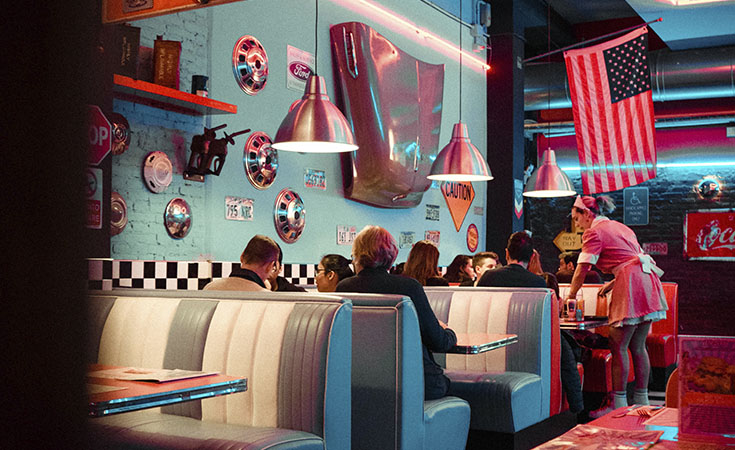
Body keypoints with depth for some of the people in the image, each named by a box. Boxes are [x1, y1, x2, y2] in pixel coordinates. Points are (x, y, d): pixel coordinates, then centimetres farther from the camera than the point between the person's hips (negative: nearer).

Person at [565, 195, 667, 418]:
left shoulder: (594, 232, -2)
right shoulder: (621, 227, 25)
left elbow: (581, 270, -5)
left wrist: (570, 296, 6)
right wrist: (614, 282, 25)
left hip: (631, 283, -9)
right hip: (647, 278, 9)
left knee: (618, 347, -5)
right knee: (637, 347, 12)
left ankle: (618, 403, -4)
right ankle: (642, 401, 16)